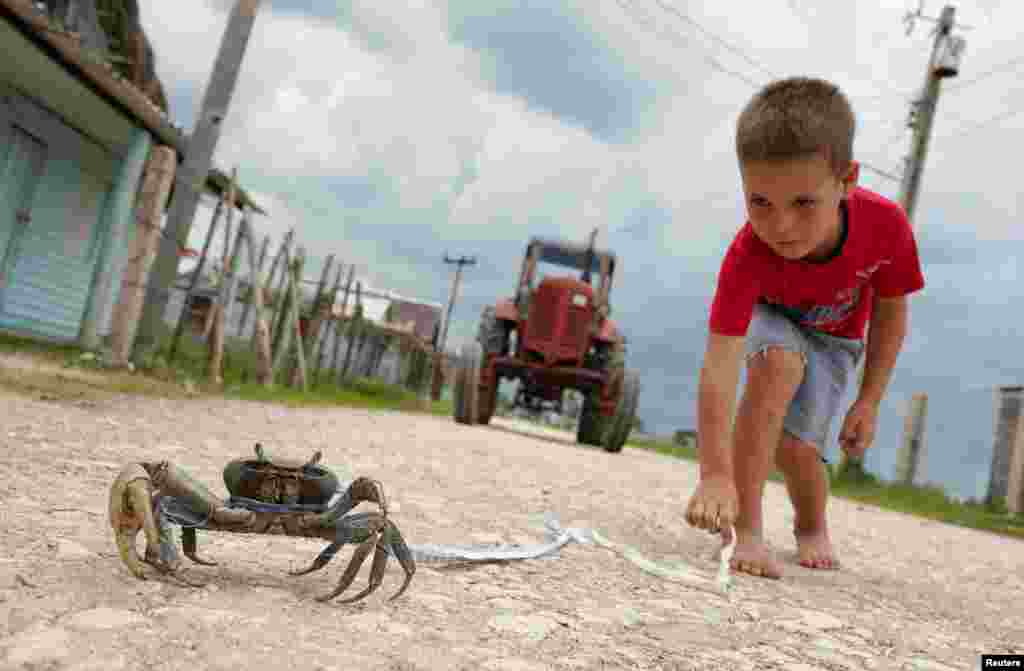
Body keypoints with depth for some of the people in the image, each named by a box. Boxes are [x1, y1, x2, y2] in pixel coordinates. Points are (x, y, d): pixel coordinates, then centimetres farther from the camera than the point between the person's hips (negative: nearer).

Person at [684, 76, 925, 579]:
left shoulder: (886, 224, -34)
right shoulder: (747, 255, -42)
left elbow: (890, 311, -14)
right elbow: (718, 366, -49)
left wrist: (868, 402, -13)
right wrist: (715, 474, -57)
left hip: (834, 337, 2)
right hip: (768, 317, -1)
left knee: (796, 445, -13)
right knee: (778, 363, -36)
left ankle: (812, 527, 25)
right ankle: (747, 530, -26)